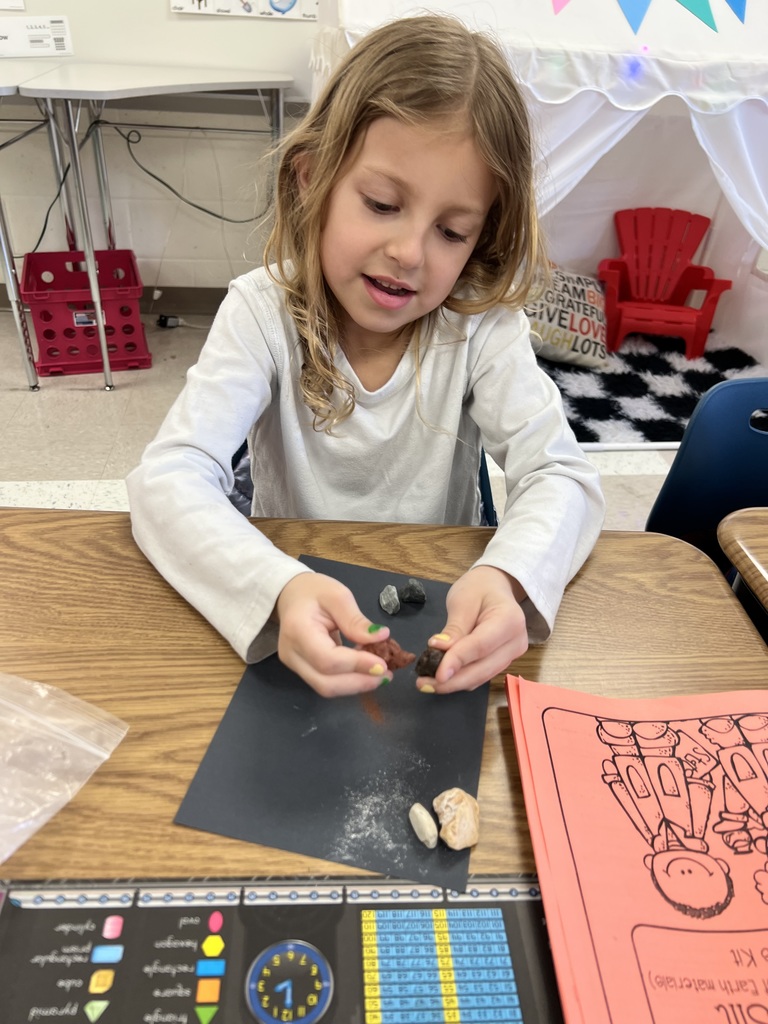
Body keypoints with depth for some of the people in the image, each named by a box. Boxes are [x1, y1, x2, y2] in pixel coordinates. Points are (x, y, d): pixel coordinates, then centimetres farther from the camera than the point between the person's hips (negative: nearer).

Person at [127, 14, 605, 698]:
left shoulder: (482, 323, -11)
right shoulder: (264, 312, -13)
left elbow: (562, 477, -16)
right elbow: (168, 479, -21)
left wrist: (505, 579, -37)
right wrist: (277, 588, -40)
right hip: (297, 626, 0)